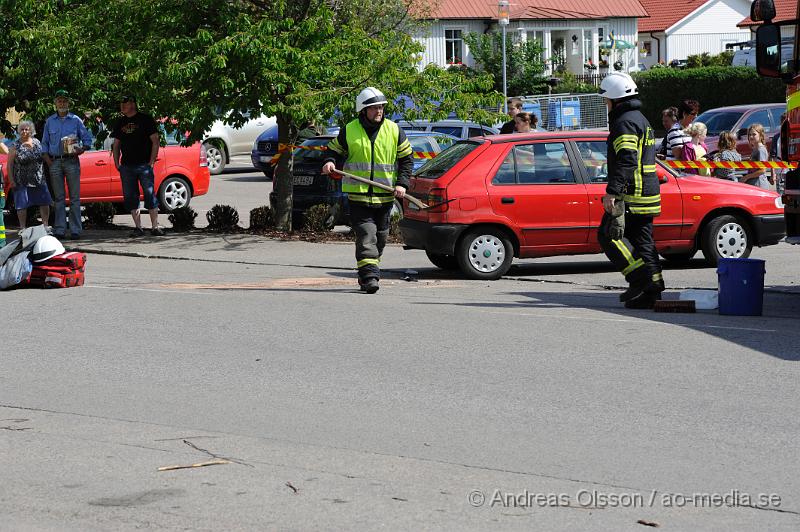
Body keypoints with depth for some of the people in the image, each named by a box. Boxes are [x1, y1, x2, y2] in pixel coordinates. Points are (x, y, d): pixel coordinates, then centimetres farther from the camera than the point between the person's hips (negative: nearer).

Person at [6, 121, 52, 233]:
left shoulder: (37, 142, 7)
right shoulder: (16, 146, -4)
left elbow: (45, 157, 16)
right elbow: (9, 165, -4)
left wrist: (44, 175, 11)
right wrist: (11, 180, -10)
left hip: (39, 180, 3)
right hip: (22, 182, -3)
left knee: (44, 203, 1)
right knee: (22, 205, -1)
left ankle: (45, 225, 10)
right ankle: (22, 228, 8)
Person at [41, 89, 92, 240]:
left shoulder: (76, 120, 7)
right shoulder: (49, 121, 12)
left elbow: (87, 139, 9)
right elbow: (44, 143, 14)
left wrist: (82, 149, -10)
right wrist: (48, 160, 1)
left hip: (72, 161, -2)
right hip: (55, 162, 2)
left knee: (74, 197, -3)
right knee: (59, 197, 3)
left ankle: (75, 230, -2)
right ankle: (59, 230, 4)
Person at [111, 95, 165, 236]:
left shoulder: (145, 119, 1)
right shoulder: (120, 122, 15)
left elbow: (155, 141, -2)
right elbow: (116, 144, 20)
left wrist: (151, 162, -9)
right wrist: (117, 163, 8)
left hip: (144, 165, -5)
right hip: (126, 166, 5)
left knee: (150, 195, -8)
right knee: (130, 198, 3)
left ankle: (155, 227, -7)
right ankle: (138, 227, 8)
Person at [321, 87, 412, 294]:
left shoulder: (394, 131, 4)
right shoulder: (349, 131, 0)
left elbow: (406, 159, 9)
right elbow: (336, 153, 10)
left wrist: (402, 183, -3)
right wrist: (330, 163, -14)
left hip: (385, 196, 3)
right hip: (358, 195, -3)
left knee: (380, 237, 12)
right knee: (366, 234, -15)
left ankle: (366, 275, 29)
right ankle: (369, 276, -19)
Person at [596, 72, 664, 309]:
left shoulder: (625, 122, -12)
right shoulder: (640, 119, 22)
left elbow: (626, 159, -24)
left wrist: (612, 190, -28)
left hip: (631, 194, -10)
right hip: (647, 193, 10)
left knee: (609, 235, -6)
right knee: (642, 240, 9)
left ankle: (640, 277, -12)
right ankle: (651, 291, 6)